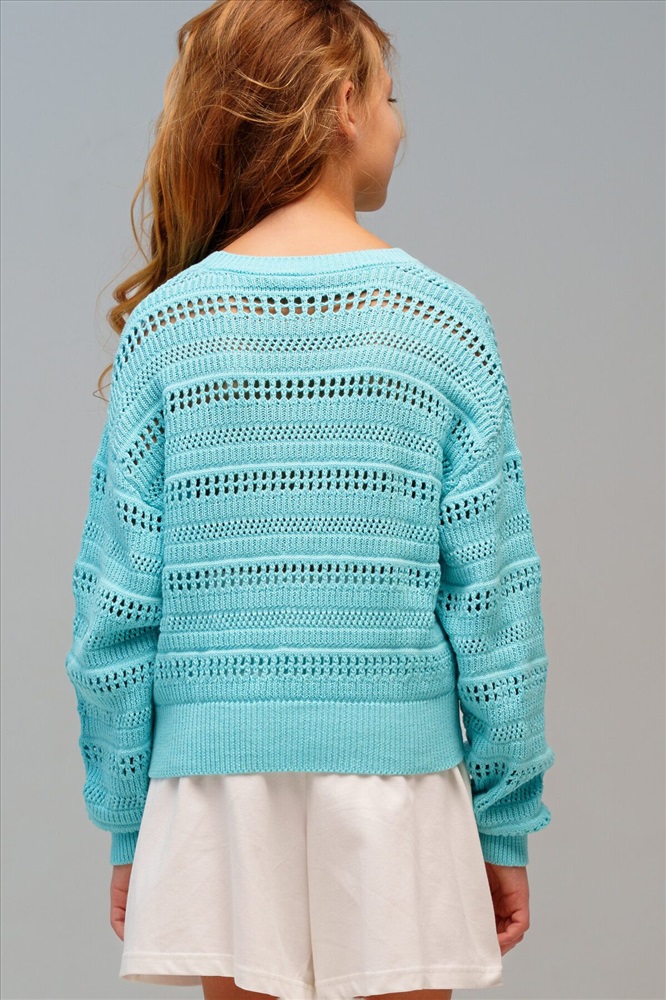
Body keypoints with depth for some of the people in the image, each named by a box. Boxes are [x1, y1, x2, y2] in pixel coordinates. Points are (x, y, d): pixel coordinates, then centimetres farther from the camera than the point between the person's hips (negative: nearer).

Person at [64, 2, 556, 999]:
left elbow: (113, 606, 0)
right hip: (398, 779, -1)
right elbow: (494, 597, -3)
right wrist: (508, 824, 5)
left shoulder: (166, 326, 0)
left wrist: (125, 825, 9)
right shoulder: (444, 321, -3)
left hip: (219, 777, 2)